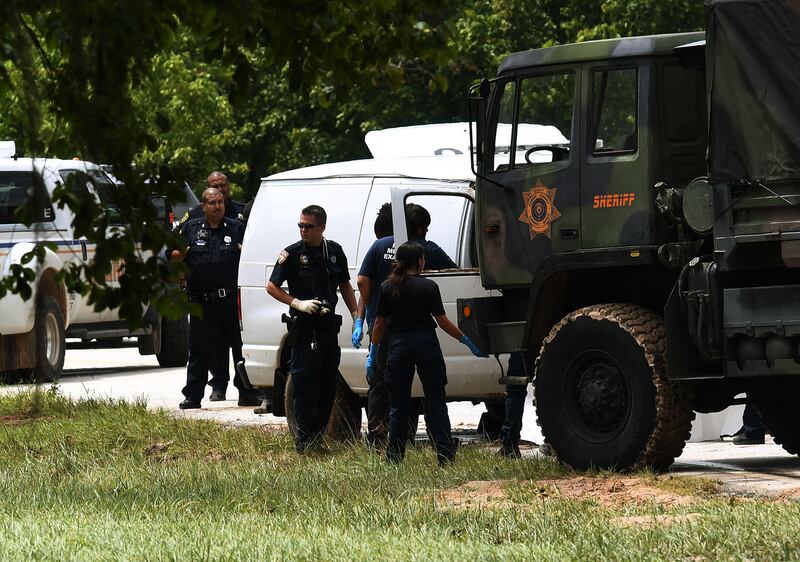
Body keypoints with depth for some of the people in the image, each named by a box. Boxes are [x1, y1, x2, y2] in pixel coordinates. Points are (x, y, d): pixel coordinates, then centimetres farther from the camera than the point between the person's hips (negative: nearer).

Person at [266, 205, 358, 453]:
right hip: (304, 327, -5)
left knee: (329, 382, 9)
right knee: (304, 381, -9)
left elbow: (345, 286, 20)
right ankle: (304, 439, -7)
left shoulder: (334, 251, 9)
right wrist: (298, 303, -14)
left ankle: (319, 435, 19)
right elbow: (271, 286, -2)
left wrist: (356, 316, 12)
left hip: (329, 325, 5)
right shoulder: (292, 253, -5)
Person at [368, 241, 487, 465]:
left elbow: (380, 323, 5)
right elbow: (442, 321, -8)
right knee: (436, 403, 5)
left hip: (399, 346, 2)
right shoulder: (428, 287, -7)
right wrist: (468, 341, 1)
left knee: (398, 406, 8)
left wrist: (373, 354, 13)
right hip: (426, 344, -2)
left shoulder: (388, 287, 1)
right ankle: (445, 456, 0)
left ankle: (394, 458, 6)